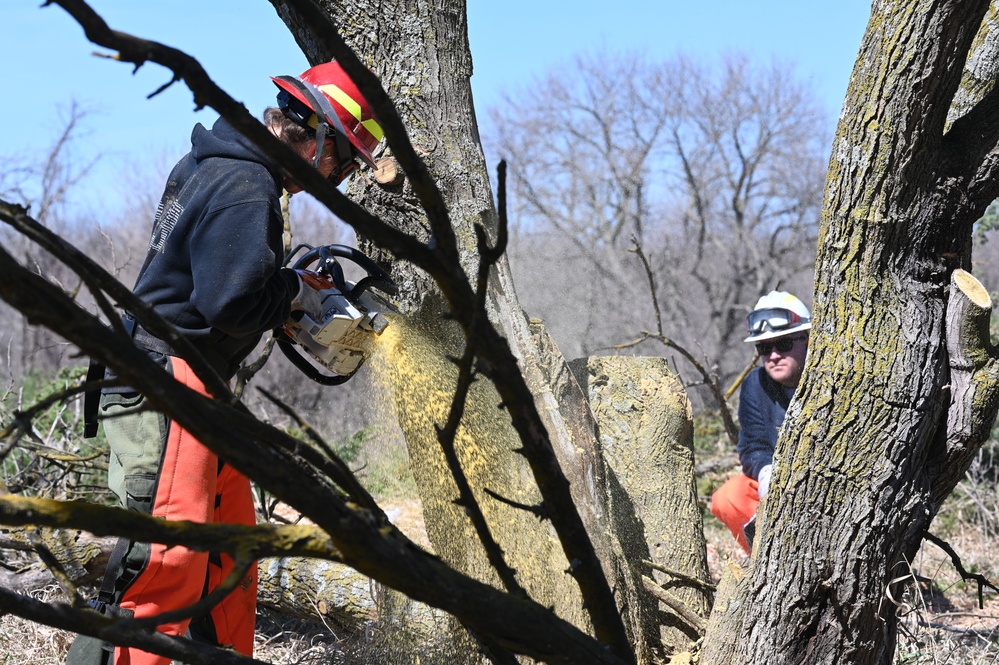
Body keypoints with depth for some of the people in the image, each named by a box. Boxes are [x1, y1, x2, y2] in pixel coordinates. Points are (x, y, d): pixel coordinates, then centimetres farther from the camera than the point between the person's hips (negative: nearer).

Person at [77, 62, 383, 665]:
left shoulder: (209, 165, 15)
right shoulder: (246, 186, -16)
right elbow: (232, 300, -24)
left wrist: (290, 279, 12)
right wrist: (295, 292, -6)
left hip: (194, 387, 11)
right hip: (166, 387, -11)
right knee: (170, 558, -17)